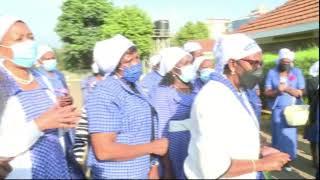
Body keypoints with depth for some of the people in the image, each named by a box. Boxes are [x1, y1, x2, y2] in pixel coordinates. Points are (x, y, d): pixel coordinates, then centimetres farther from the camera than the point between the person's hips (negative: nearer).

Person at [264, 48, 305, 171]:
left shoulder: (297, 72, 0)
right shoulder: (272, 72, 0)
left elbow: (300, 93, -3)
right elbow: (266, 92, -3)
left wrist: (286, 88, -18)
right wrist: (276, 91, -23)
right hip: (277, 110, 0)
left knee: (289, 134, 3)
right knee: (278, 134, 4)